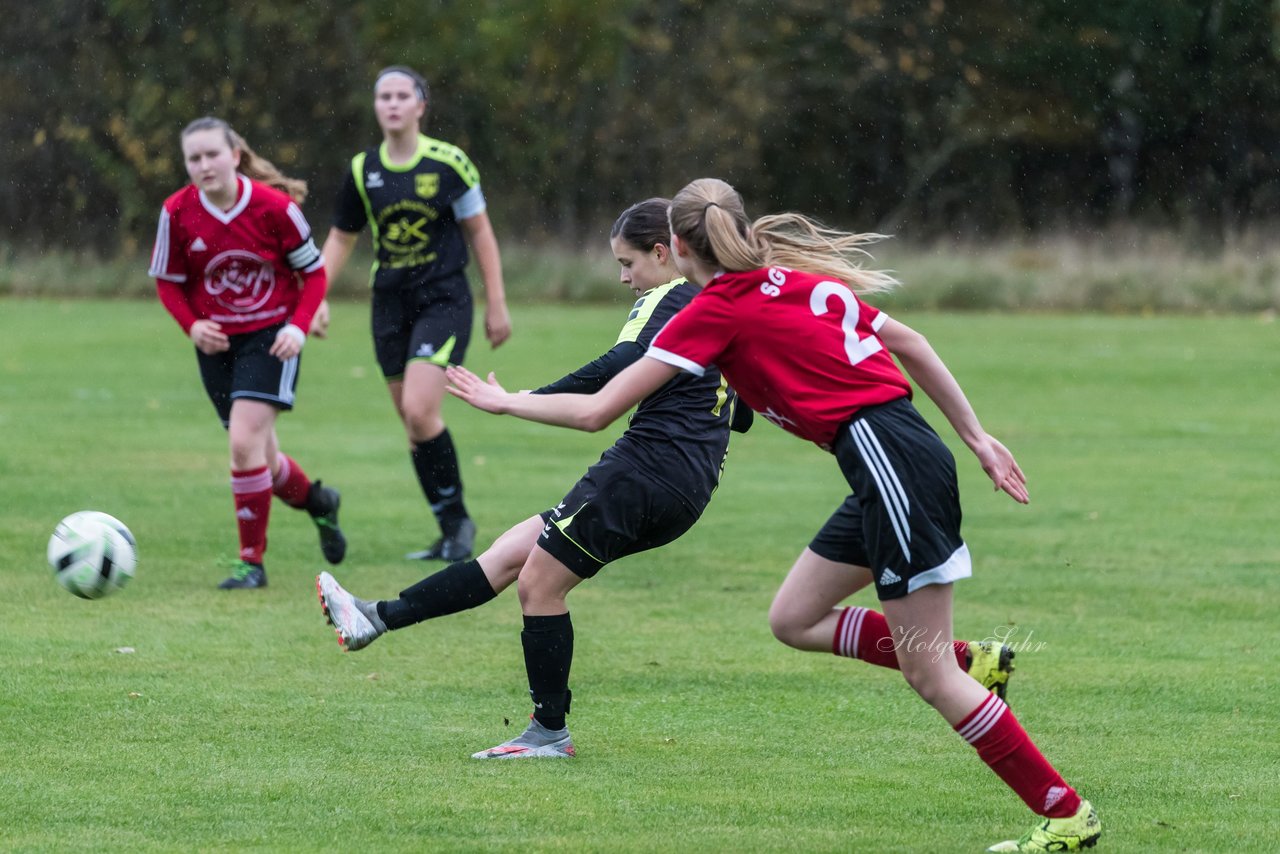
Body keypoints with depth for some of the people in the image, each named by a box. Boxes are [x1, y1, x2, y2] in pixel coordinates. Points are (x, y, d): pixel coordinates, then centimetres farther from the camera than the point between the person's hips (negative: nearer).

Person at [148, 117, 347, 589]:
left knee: (244, 441, -19)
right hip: (217, 340, 4)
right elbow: (169, 280, 4)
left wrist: (299, 326, -17)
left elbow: (314, 272, -3)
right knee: (262, 459, 10)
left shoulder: (275, 207, -16)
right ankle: (317, 500, 44)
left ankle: (252, 562, -6)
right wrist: (192, 325, -13)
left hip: (272, 335, -4)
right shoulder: (178, 213, -9)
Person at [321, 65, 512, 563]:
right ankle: (451, 532, 15)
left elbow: (479, 233, 0)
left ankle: (457, 517, -3)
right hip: (390, 305, 5)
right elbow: (340, 239, 15)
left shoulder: (448, 163, -7)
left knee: (419, 411, -19)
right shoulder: (363, 171, 4)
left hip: (444, 301, -5)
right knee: (412, 423, 4)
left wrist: (496, 304, -2)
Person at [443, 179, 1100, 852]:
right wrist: (977, 439, 23)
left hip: (890, 463, -9)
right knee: (793, 620, 16)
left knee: (926, 672, -6)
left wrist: (504, 401, 13)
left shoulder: (716, 311, -4)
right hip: (888, 465, 9)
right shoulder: (798, 279, 18)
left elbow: (596, 411, -2)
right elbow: (908, 343, 20)